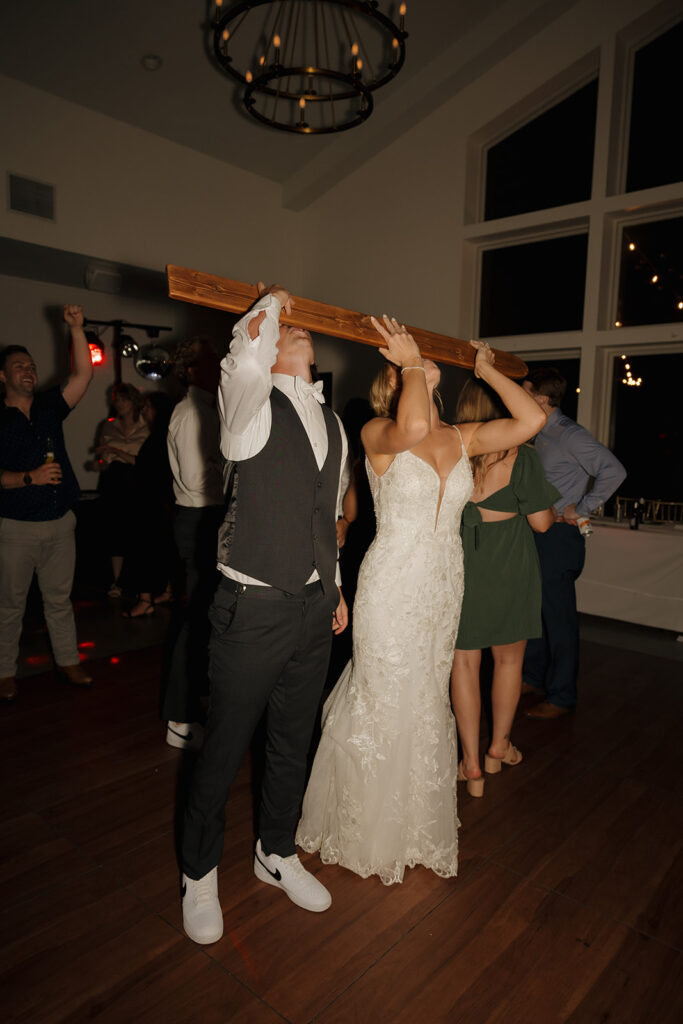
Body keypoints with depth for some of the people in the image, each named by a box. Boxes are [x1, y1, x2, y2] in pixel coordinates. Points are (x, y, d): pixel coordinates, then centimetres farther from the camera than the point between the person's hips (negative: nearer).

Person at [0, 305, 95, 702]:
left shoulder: (49, 407, 9)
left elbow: (83, 374, -2)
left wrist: (77, 329, -9)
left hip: (60, 522, 4)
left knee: (60, 598, 14)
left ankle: (68, 660, 25)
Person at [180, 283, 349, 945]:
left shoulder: (331, 422, 12)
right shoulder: (252, 407, -8)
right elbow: (247, 356, -32)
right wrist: (270, 301, -12)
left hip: (313, 607, 6)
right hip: (253, 610, -6)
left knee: (292, 742, 20)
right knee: (224, 748, 10)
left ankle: (277, 854, 44)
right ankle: (199, 875, 35)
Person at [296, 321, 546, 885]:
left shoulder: (461, 438, 6)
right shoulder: (377, 433, -10)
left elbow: (532, 420, -1)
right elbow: (412, 427, -34)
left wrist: (486, 370, 8)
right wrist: (412, 364, -18)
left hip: (444, 585, 6)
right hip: (393, 585, -6)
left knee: (428, 705, 19)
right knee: (385, 705, 7)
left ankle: (415, 825, 43)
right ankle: (369, 827, 34)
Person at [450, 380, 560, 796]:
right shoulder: (520, 456, -14)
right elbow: (541, 522, -10)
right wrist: (553, 510, 12)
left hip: (458, 566, 1)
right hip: (510, 567, -1)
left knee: (464, 662, 13)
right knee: (509, 659, 20)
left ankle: (472, 764, 20)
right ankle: (499, 745, 37)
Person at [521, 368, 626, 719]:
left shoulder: (570, 435, -16)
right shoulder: (540, 435, 10)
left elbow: (613, 471, -25)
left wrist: (580, 509, -19)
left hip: (559, 536, -9)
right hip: (536, 534, 9)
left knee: (559, 617, 2)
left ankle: (561, 696, 16)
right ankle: (534, 679, 33)